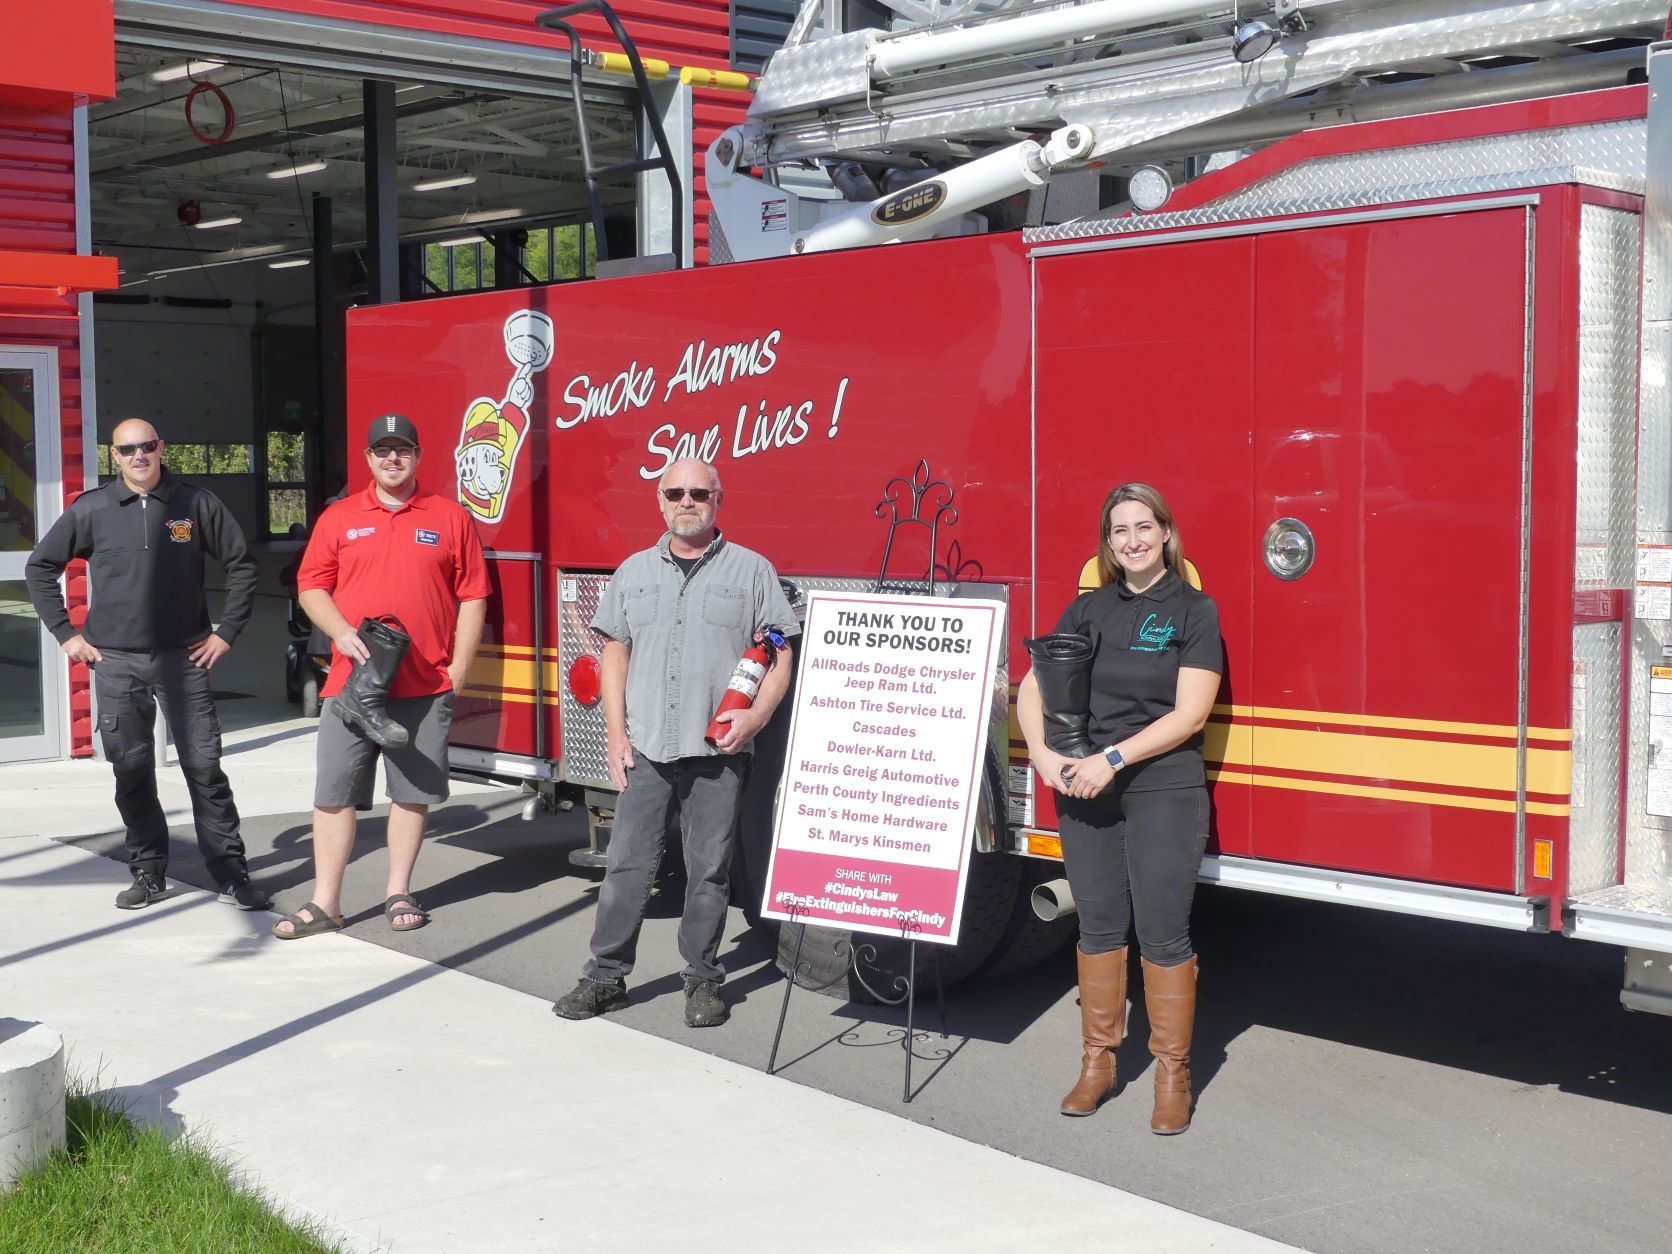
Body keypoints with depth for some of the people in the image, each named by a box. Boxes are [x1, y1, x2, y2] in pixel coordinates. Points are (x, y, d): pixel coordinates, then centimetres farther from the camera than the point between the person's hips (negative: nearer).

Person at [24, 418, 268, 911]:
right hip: (116, 663, 1)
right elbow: (40, 567, 12)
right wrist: (65, 633, 6)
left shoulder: (196, 503, 0)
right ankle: (148, 872, 17)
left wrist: (226, 632, 3)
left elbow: (241, 564, 7)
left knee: (204, 767, -3)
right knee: (131, 772, 6)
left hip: (184, 658, -1)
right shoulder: (90, 510, 2)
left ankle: (231, 874, 2)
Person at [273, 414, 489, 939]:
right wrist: (343, 633, -9)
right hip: (353, 680, 1)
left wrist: (459, 666, -2)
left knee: (414, 791, 6)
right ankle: (325, 902, 7)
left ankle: (399, 892, 20)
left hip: (426, 684, 0)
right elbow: (311, 586, 8)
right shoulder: (339, 517, 8)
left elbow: (473, 596, 4)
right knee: (335, 792, 1)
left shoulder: (450, 517, 5)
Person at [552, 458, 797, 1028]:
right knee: (627, 863, 3)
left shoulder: (752, 570, 4)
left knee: (709, 869, 3)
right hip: (646, 748, 2)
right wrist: (616, 734, 4)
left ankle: (703, 979, 14)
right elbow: (616, 654, 12)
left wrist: (757, 715, -13)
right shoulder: (635, 571, 13)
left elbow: (779, 656, 2)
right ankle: (606, 976, 11)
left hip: (718, 752, -2)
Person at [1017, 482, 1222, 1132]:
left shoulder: (1194, 611, -1)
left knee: (1163, 932, -2)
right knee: (1099, 925, 9)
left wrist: (1114, 758, -17)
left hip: (1164, 791, -4)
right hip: (1084, 790, 4)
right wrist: (1043, 755, -8)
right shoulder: (1088, 609, 10)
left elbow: (1190, 714, -10)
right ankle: (1098, 1062, 19)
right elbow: (1031, 687, 9)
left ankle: (1172, 1073, 9)